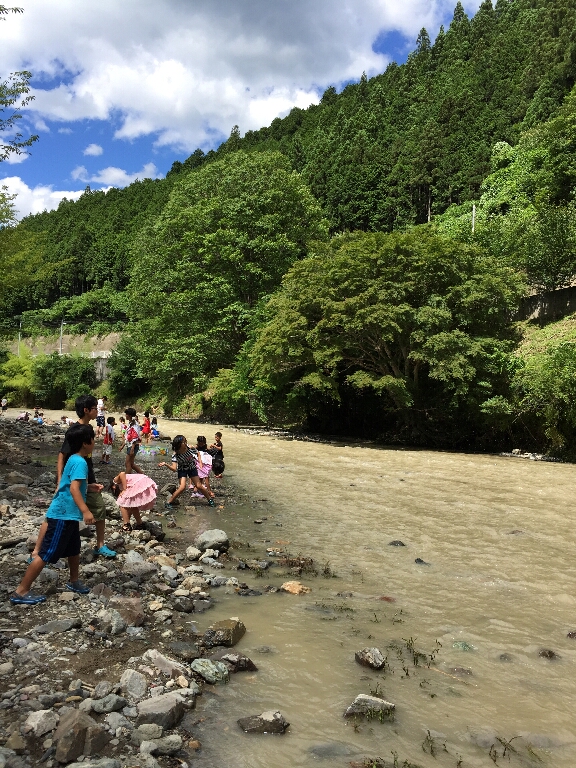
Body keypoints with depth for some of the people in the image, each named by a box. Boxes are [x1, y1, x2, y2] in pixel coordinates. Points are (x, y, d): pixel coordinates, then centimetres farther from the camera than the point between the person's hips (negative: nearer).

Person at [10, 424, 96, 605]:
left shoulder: (74, 460, 12)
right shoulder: (80, 462, -19)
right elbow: (74, 488, -31)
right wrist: (85, 511, -39)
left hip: (69, 514, 10)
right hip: (62, 515, -10)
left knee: (74, 549, 22)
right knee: (45, 554, -4)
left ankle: (74, 581, 39)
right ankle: (20, 591, 4)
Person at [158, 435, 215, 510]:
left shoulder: (190, 448, -25)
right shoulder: (175, 455, -28)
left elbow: (198, 453, -3)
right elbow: (174, 469, -35)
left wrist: (200, 460, -19)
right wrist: (166, 464, -48)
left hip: (192, 468, 2)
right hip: (182, 470, -2)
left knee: (199, 486, 2)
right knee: (182, 487, -21)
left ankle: (210, 500, 24)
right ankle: (169, 503, -5)